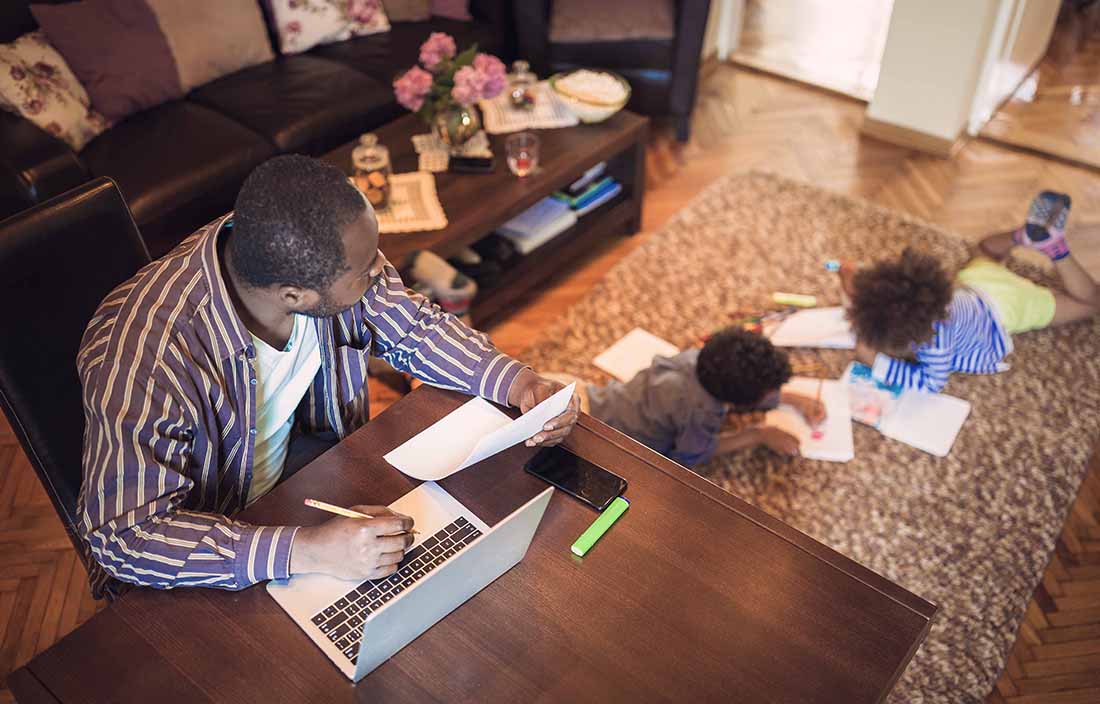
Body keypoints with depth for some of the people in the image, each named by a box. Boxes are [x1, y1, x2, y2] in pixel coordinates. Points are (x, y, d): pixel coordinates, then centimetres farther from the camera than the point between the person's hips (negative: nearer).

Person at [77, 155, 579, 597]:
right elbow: (124, 534, -34)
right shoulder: (145, 359, -38)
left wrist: (515, 381, -19)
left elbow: (412, 329, -4)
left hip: (295, 458, 6)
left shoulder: (322, 258, -21)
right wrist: (302, 551, -45)